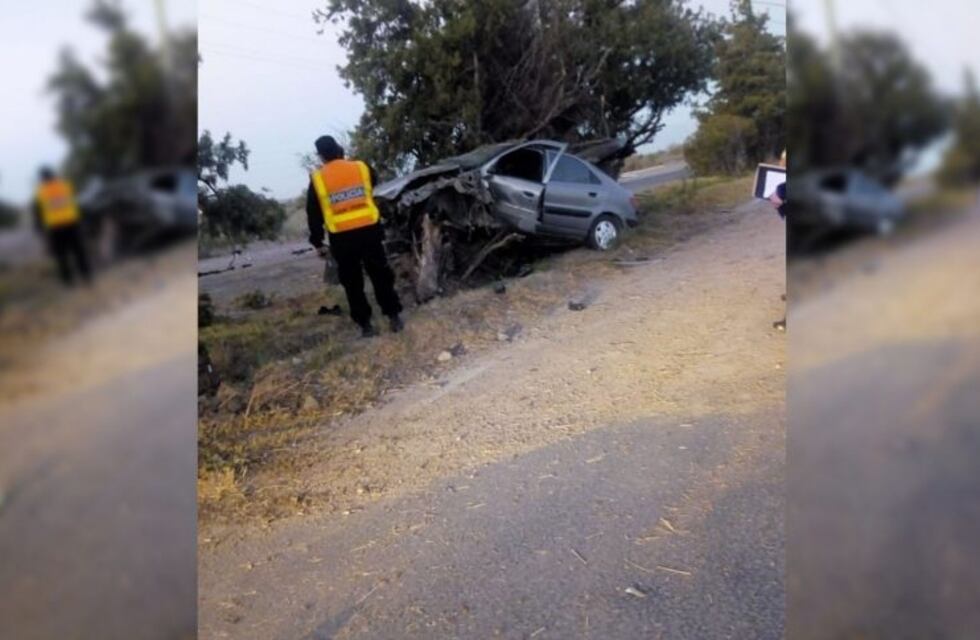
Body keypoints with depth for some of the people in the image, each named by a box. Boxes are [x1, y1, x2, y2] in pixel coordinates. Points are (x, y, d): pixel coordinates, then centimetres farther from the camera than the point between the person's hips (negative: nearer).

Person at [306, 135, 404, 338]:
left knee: (352, 283, 9)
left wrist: (317, 242, 8)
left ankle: (365, 324, 11)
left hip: (342, 238, -1)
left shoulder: (317, 179, -2)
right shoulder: (361, 167, 2)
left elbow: (314, 215, 0)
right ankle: (394, 316, 14)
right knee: (380, 275, 12)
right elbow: (374, 185, 24)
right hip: (369, 230, 2)